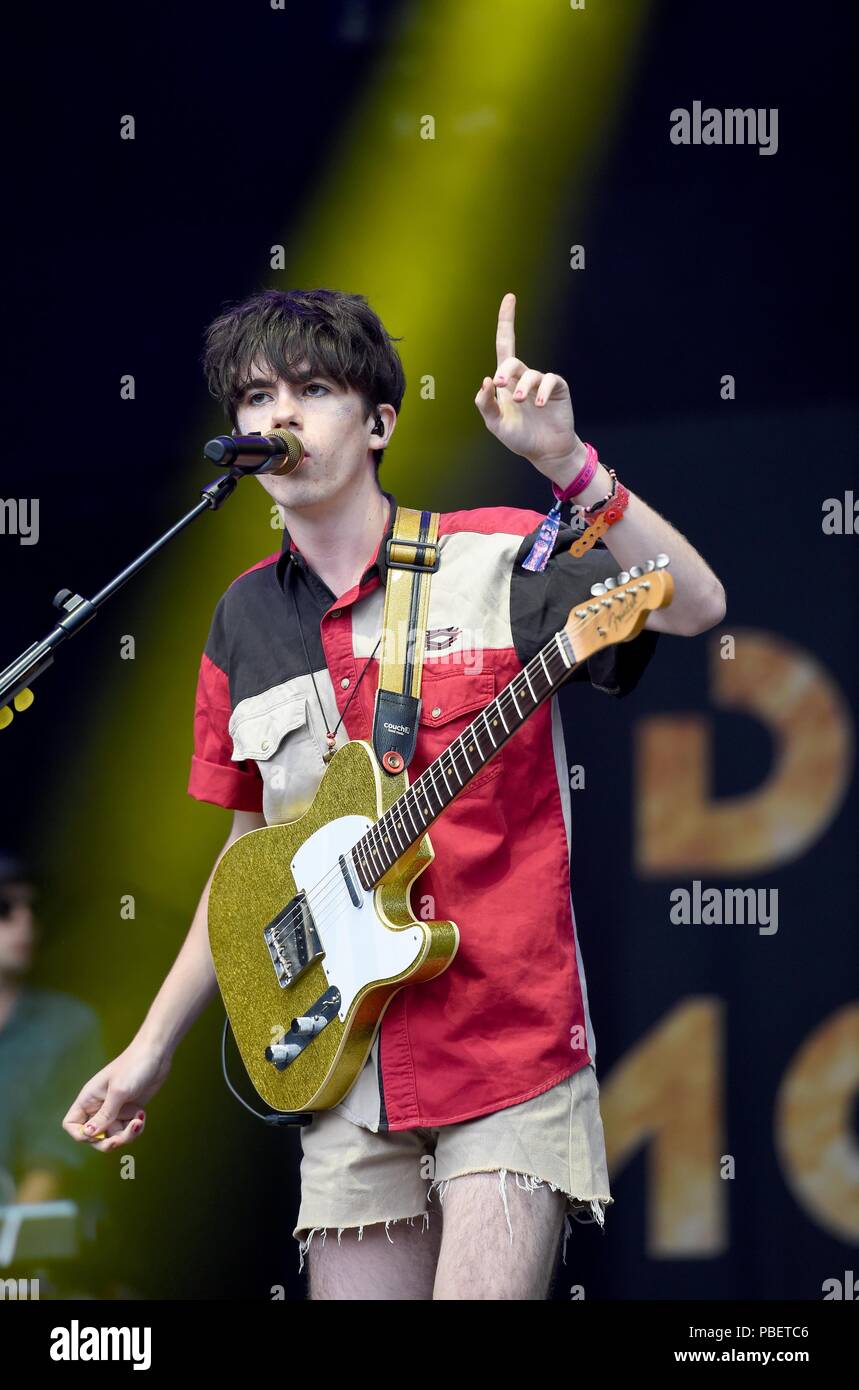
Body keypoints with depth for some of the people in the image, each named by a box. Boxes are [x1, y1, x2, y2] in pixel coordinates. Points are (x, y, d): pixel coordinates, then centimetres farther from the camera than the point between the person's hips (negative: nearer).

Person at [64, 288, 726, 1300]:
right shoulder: (246, 621, 12)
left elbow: (696, 607, -16)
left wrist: (564, 462, -27)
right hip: (345, 1070, 5)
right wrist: (152, 1046, 18)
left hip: (510, 1049, -5)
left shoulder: (499, 560, -2)